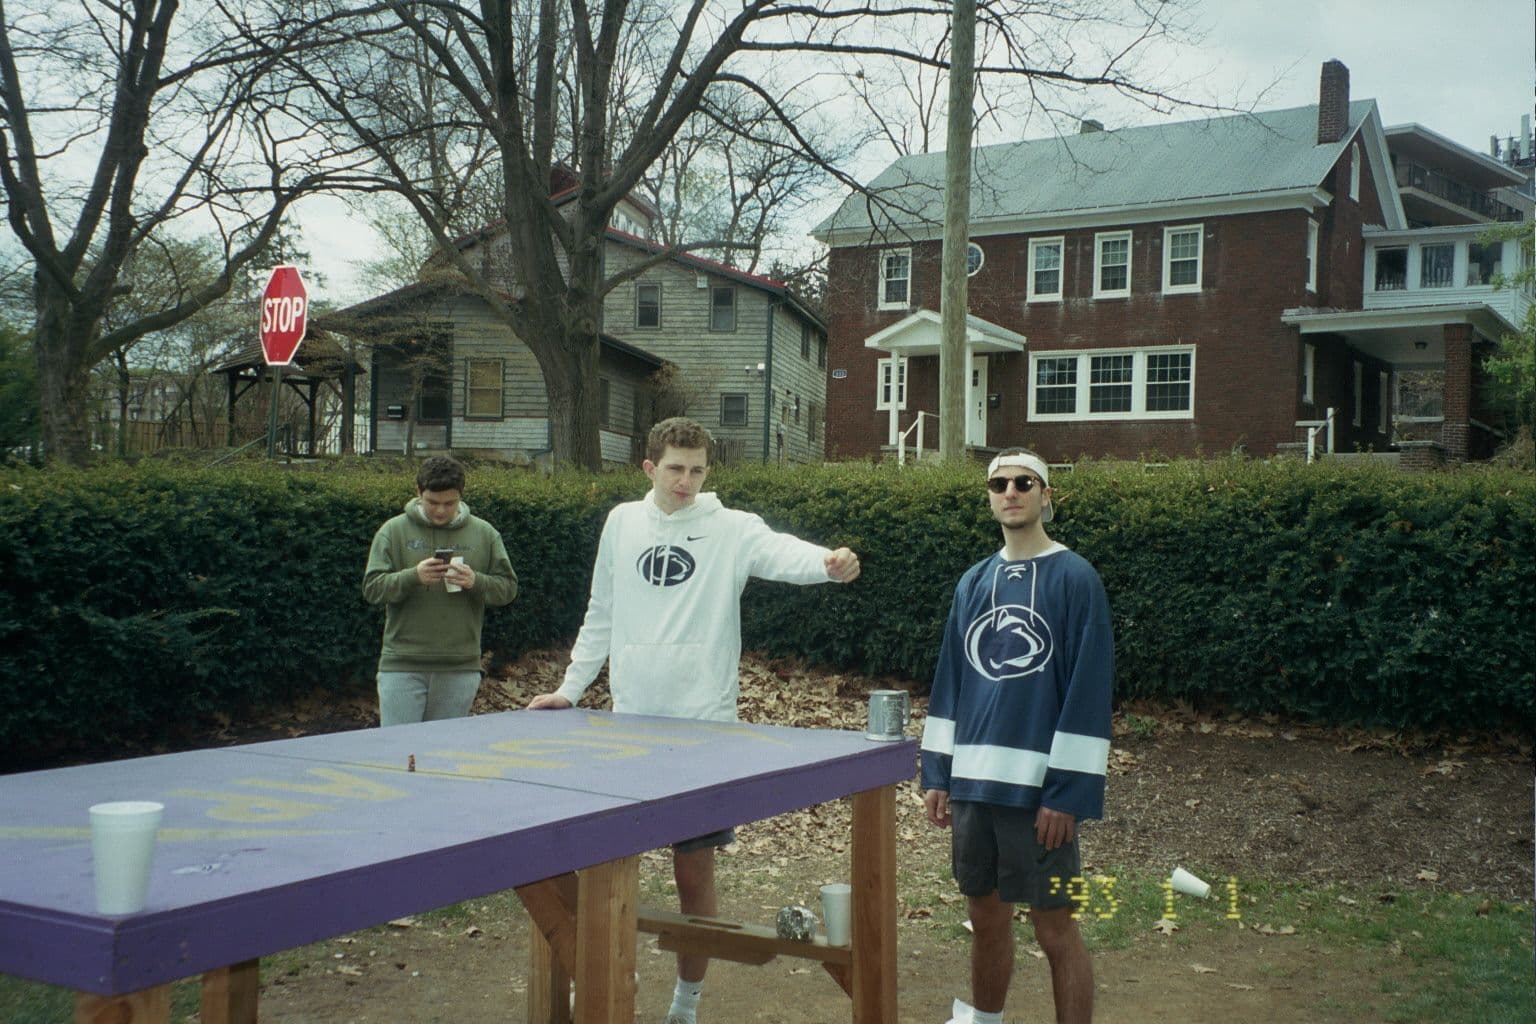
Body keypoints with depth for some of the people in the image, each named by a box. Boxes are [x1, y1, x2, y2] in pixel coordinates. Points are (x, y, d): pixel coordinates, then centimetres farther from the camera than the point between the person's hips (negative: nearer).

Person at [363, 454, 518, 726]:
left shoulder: (484, 534, 6)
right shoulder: (394, 531, 3)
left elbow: (508, 588, 6)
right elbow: (372, 588, -2)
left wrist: (476, 582, -14)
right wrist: (412, 577, -19)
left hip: (460, 667, 1)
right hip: (402, 665, -1)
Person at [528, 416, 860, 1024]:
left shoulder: (731, 529, -3)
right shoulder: (622, 523, 7)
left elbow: (783, 553, -23)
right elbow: (602, 616, 15)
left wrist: (829, 562, -44)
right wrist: (570, 688, 14)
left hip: (703, 723, -3)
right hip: (630, 720, 3)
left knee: (695, 866, 5)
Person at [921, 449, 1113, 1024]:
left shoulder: (1075, 578, -7)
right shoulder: (973, 582, 11)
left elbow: (1088, 691, -11)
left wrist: (1066, 791, -15)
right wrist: (936, 773, 10)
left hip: (1040, 787, -5)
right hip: (973, 781, 5)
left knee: (1054, 928, 1)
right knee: (986, 917, 16)